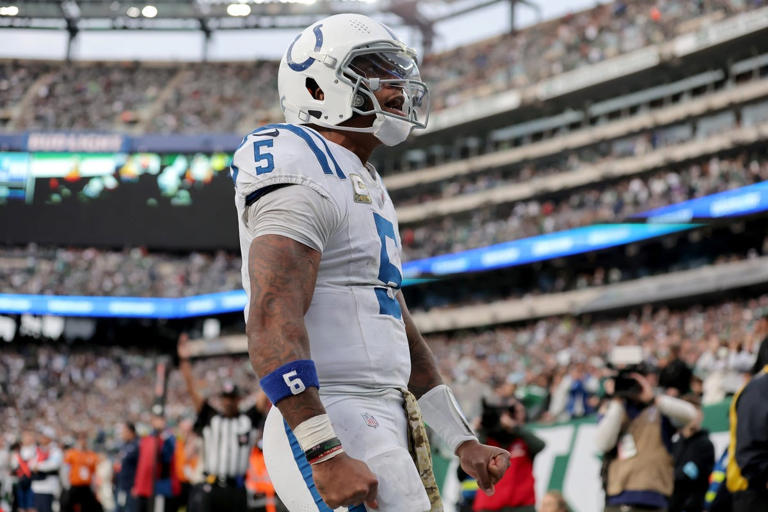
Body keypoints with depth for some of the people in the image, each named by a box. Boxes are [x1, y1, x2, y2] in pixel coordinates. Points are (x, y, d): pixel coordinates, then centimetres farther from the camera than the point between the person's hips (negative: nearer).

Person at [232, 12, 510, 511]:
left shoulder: (368, 191, 22)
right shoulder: (307, 175, -11)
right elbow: (273, 322, -23)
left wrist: (464, 442, 24)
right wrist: (326, 452, -29)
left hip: (381, 428, 10)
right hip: (333, 428, -10)